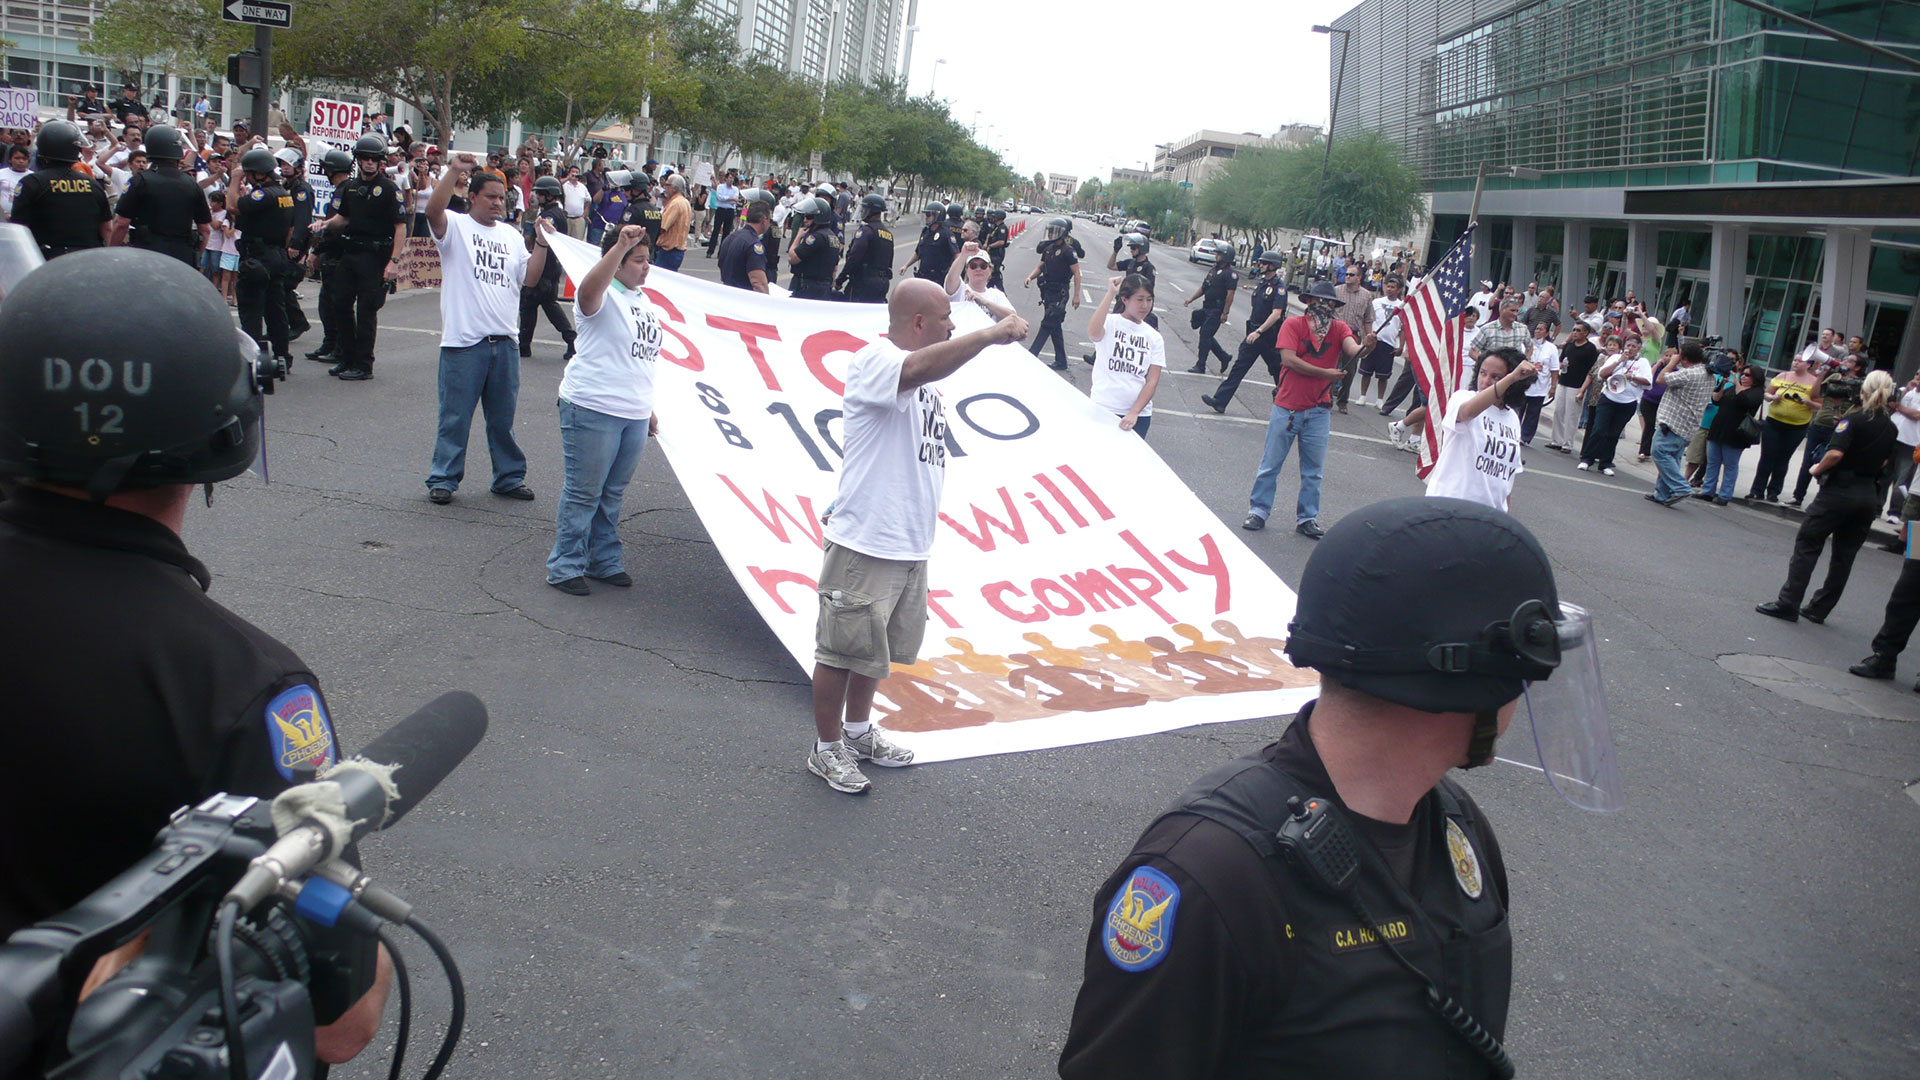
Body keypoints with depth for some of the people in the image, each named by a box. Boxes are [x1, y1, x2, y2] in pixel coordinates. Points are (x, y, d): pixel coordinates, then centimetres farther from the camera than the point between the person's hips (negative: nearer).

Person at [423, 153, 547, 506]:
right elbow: (433, 210, -21)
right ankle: (443, 478, 12)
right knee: (455, 417, 2)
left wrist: (541, 243, 0)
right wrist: (454, 171, -26)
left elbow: (530, 277, 11)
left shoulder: (511, 235, 16)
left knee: (503, 417, 14)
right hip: (463, 343, -5)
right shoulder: (456, 226, 0)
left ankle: (509, 477, 24)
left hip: (504, 342, 5)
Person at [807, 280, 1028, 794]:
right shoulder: (874, 360, -14)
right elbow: (917, 370, -38)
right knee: (843, 650, 3)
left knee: (876, 646, 21)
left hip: (910, 545, 9)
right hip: (865, 544, -9)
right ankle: (826, 749, 17)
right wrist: (989, 334, -39)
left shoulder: (925, 378, 17)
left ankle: (858, 731, 38)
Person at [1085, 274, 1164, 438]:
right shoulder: (1110, 322, -3)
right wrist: (1110, 293, -24)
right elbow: (1093, 332, -29)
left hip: (1139, 415, 3)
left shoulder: (1154, 337, 7)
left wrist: (1134, 413, -14)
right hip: (1102, 409, -3)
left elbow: (1152, 381, 0)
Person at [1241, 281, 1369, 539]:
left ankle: (1307, 518, 20)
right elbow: (1289, 359, -18)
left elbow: (1352, 349, -17)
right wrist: (1325, 373, -19)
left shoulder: (1339, 329, 2)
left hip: (1318, 411, 3)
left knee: (1313, 470, 10)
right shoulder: (1293, 325, -6)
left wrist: (1365, 346, -41)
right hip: (1287, 406, -2)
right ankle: (1258, 511, 18)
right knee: (1271, 464, 6)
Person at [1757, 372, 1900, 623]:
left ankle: (1788, 603, -3)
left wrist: (1819, 469, -8)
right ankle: (1819, 609, 14)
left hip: (1839, 489, -6)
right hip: (1869, 495, 6)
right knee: (1844, 555, 10)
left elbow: (1836, 453, -23)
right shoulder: (1891, 430, 8)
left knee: (1807, 545, 0)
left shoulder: (1854, 420, -11)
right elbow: (1886, 463, 15)